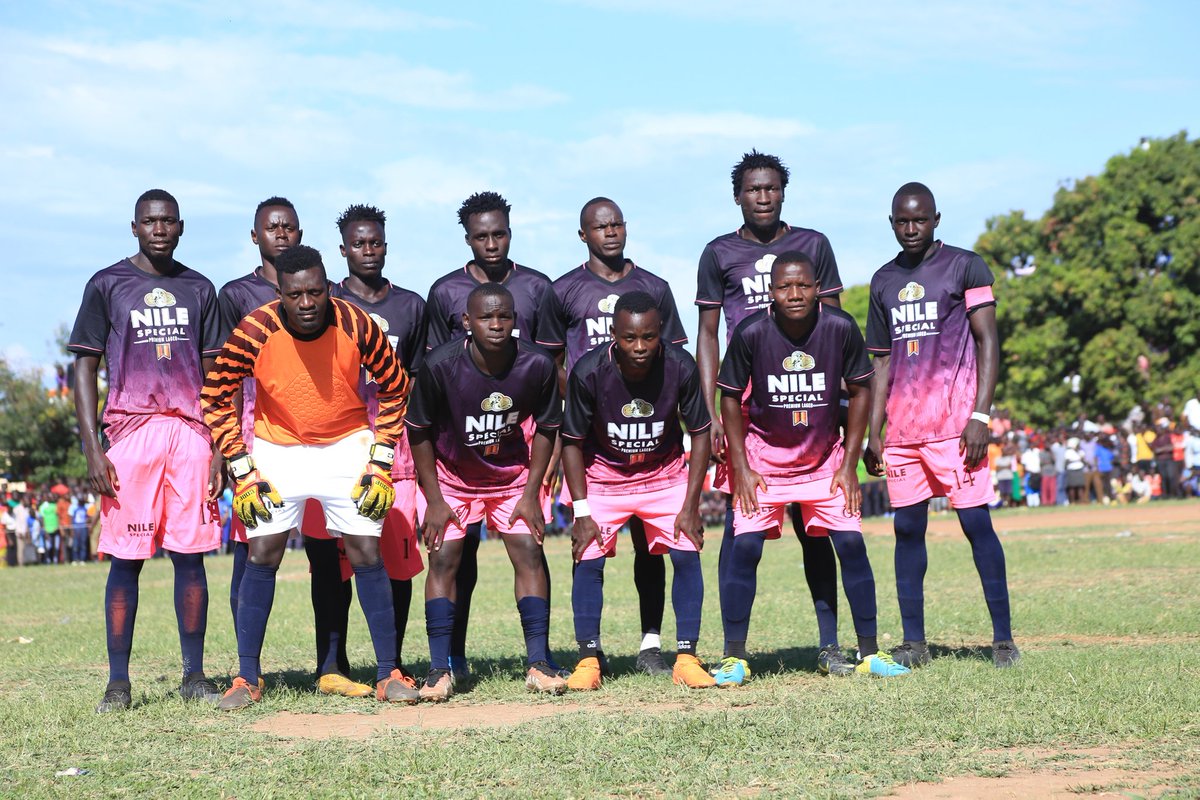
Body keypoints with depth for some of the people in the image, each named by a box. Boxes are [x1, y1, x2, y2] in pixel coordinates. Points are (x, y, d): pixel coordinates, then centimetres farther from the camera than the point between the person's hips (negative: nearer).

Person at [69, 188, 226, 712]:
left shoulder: (198, 289, 14)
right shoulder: (107, 285, 5)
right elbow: (85, 370, 2)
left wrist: (219, 448, 5)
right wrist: (93, 449, -7)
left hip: (190, 431, 2)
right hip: (129, 429, -2)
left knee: (190, 555, 1)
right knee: (126, 558, -3)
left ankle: (194, 676, 6)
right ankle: (117, 682, 0)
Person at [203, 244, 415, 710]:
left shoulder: (355, 326, -20)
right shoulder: (254, 333, -22)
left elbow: (395, 389, -4)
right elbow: (216, 399, -9)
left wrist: (380, 465, -7)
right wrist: (243, 473, -12)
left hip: (346, 445, 0)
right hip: (277, 448, 0)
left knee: (367, 556, -3)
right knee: (262, 557, -5)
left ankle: (388, 675, 6)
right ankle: (247, 679, 4)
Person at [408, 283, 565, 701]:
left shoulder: (538, 365, -21)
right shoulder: (440, 365, -25)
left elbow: (545, 428, -4)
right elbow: (419, 431, -11)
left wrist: (531, 494, -6)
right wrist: (434, 500, -11)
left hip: (513, 475, 1)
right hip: (451, 475, -1)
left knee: (529, 553, -8)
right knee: (443, 558, -9)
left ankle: (538, 663, -2)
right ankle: (439, 670, -5)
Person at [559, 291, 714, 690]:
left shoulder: (681, 367, -24)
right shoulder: (589, 372, -27)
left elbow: (700, 433, -10)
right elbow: (572, 442, -13)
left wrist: (690, 506, -14)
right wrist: (581, 511, -16)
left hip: (666, 474, 1)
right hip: (603, 475, -1)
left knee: (687, 554, -11)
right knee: (588, 560, -11)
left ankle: (686, 658, -4)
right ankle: (588, 661, -1)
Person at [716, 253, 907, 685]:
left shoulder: (841, 328, -16)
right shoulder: (750, 333, -19)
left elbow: (860, 391, -2)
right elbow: (731, 398, -5)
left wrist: (849, 464, -4)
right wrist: (741, 468, -8)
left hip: (825, 457, 1)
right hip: (763, 456, -1)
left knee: (851, 544, -5)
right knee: (744, 547, -11)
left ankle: (870, 653, 6)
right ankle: (734, 658, -3)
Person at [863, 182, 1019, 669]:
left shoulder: (965, 267, 1)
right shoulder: (884, 281, 16)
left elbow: (988, 342, -3)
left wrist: (980, 416, -13)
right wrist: (872, 433, 12)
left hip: (955, 423, -5)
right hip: (902, 428, 5)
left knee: (976, 522, -8)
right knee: (907, 528, 4)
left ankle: (1003, 638, -5)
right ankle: (913, 642, 8)